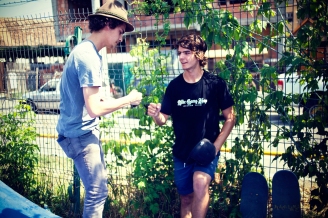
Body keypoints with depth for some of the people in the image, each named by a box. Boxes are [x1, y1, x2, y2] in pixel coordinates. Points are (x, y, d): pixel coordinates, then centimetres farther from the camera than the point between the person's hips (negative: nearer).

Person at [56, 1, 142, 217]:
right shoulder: (88, 55, -23)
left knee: (98, 184, 21)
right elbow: (94, 109, -26)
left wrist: (110, 99, 6)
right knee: (97, 190, 0)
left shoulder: (86, 49, 9)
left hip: (86, 129, 10)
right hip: (80, 134, -10)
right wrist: (127, 99, -15)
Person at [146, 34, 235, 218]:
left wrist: (216, 146, -12)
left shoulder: (216, 83, -10)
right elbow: (163, 119, 0)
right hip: (182, 152, 3)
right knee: (186, 198, 14)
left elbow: (230, 118, -4)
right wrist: (156, 115, -23)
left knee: (200, 184, -28)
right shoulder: (174, 86, -2)